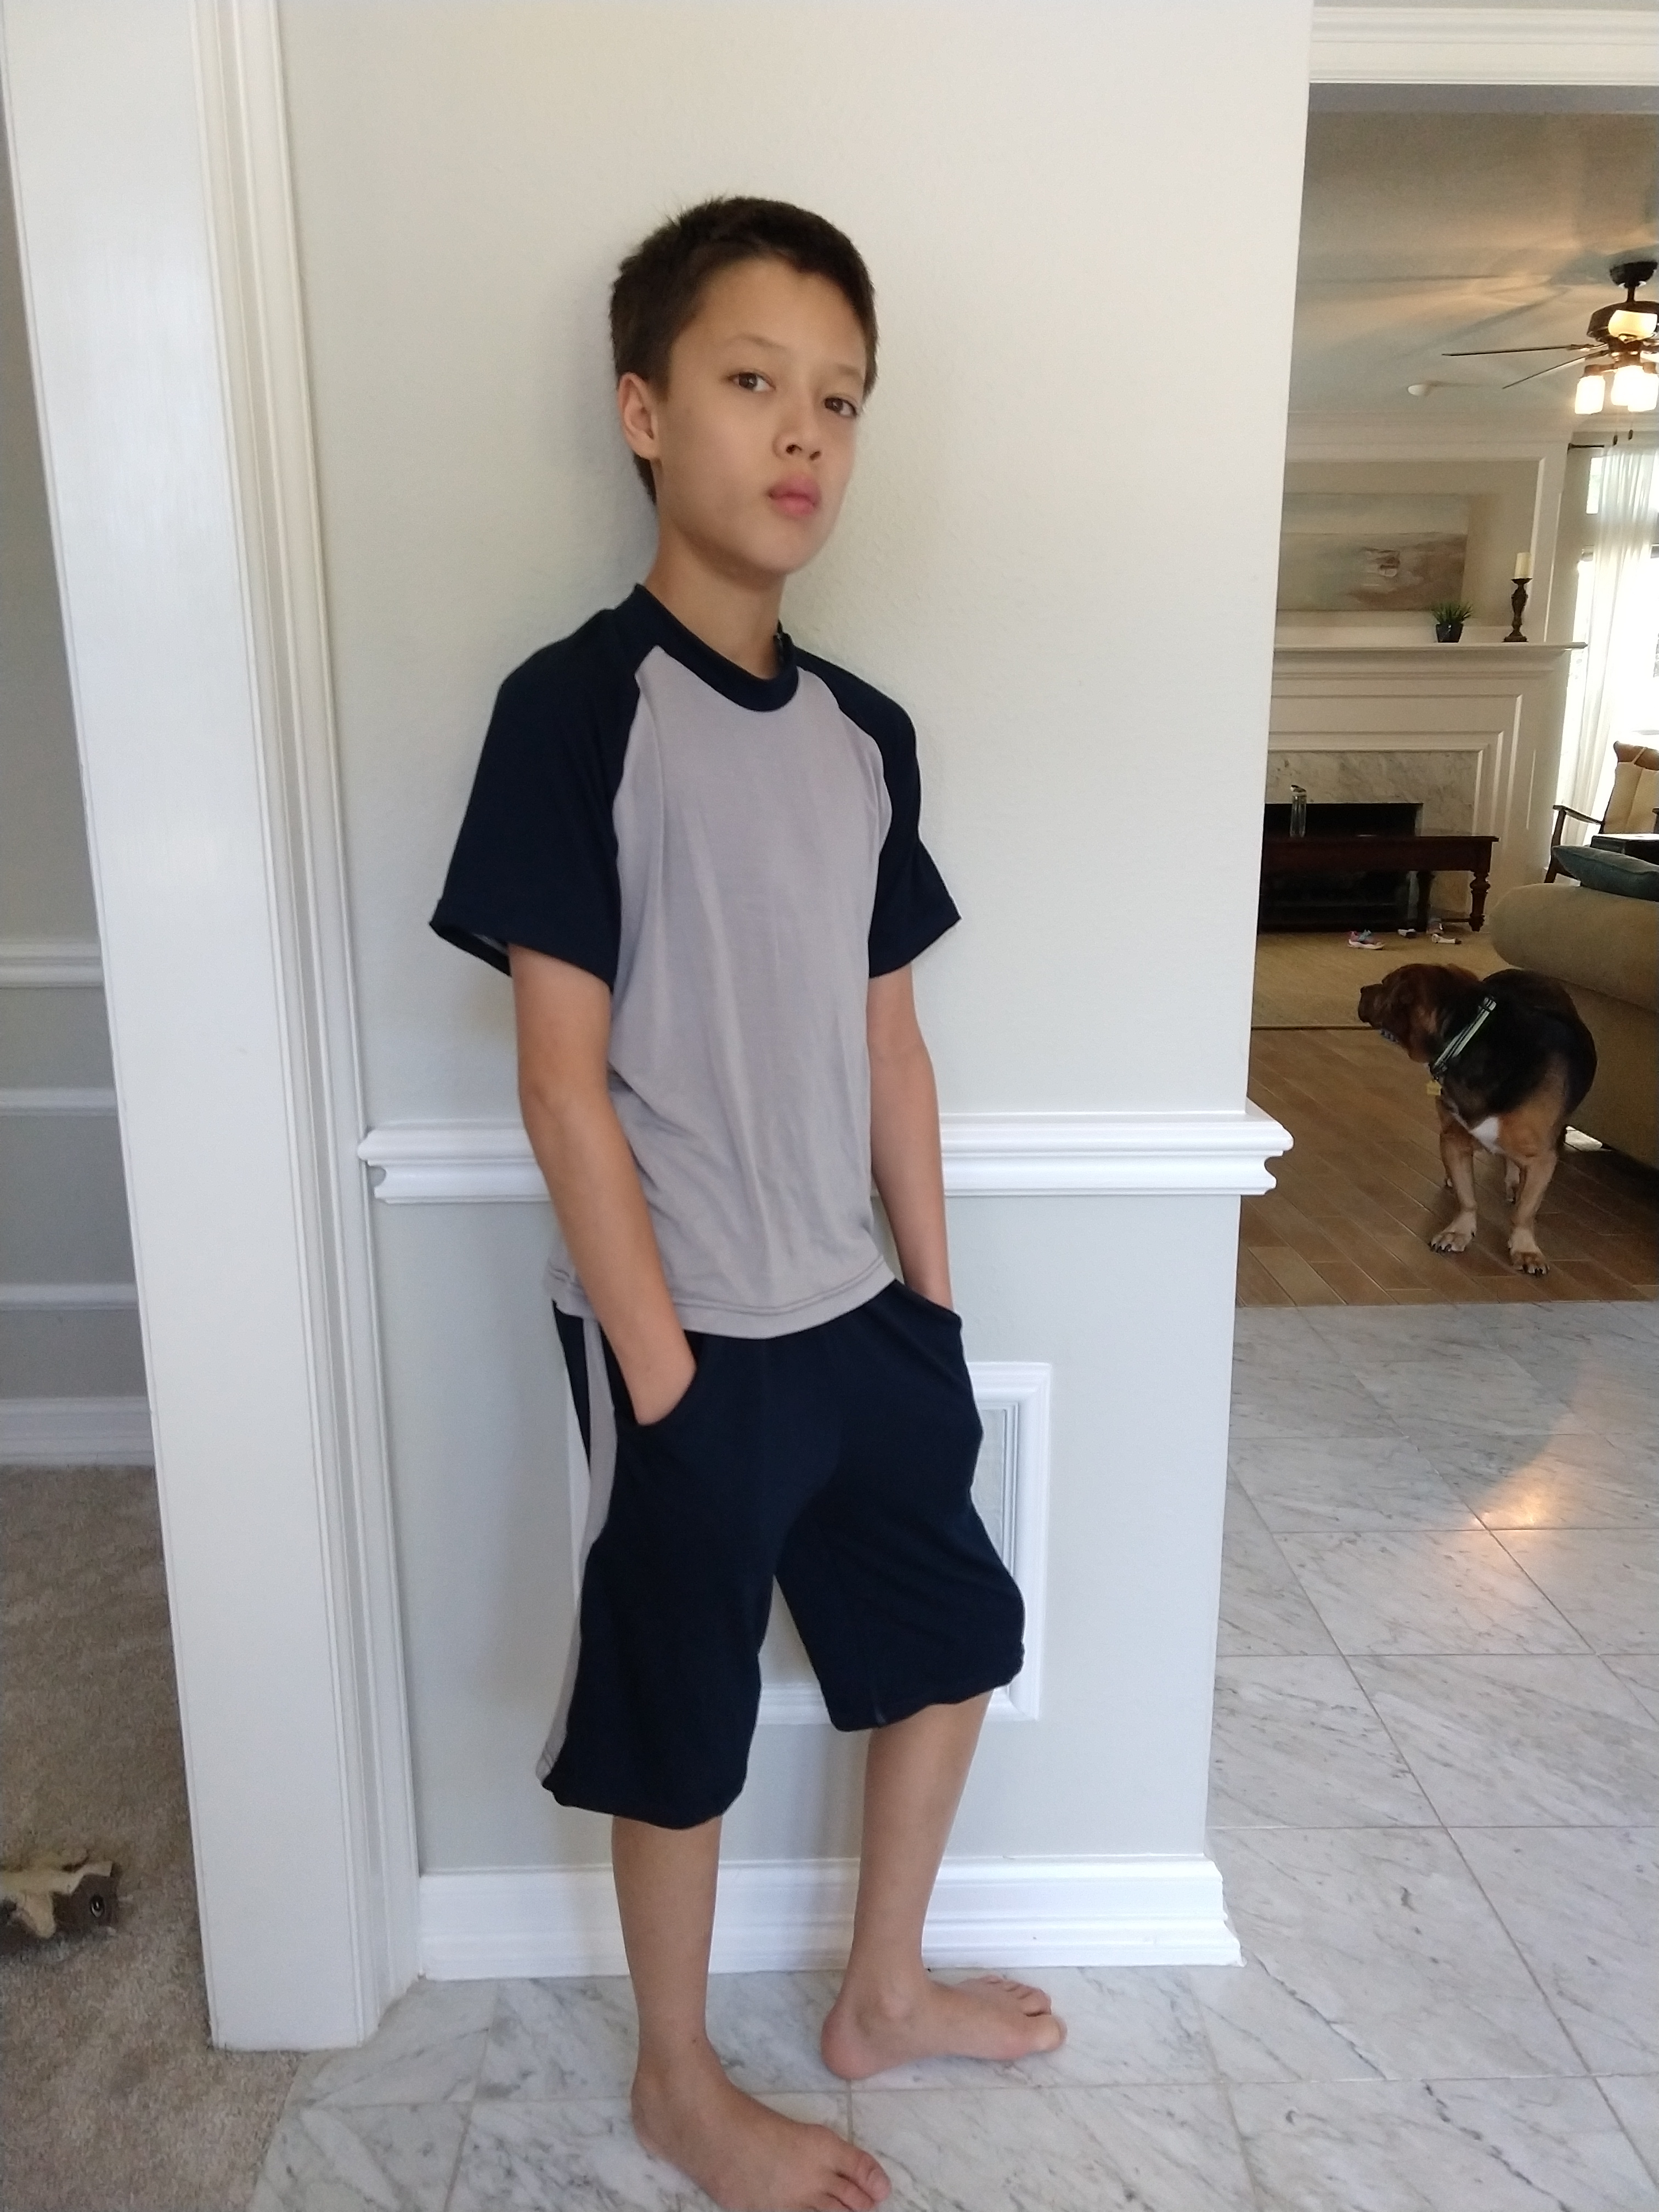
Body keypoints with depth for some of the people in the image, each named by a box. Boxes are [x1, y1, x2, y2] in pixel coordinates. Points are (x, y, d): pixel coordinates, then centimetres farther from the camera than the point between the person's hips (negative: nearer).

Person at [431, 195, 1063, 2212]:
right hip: (684, 1339, -7)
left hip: (857, 1316, 7)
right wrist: (663, 1374, -15)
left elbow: (887, 1041, 8)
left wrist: (935, 1302, 9)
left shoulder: (864, 733, 5)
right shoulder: (575, 706, -15)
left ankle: (881, 1992, 46)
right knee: (681, 1727, 12)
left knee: (949, 1642, 20)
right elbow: (562, 1079, -17)